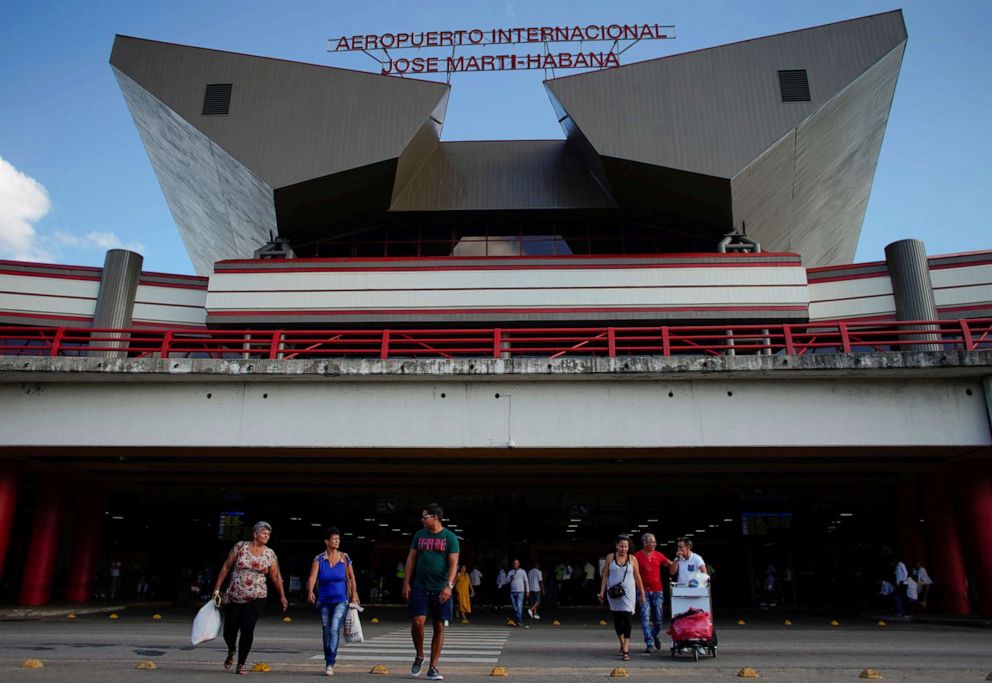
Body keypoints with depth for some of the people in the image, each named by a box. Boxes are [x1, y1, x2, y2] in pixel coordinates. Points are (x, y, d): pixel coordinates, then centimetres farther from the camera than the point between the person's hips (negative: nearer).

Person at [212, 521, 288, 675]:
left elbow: (276, 576, 7)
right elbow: (226, 567, 3)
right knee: (229, 631, 3)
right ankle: (231, 651, 37)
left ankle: (241, 664, 13)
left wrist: (282, 596, 4)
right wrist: (217, 588, 0)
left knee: (247, 631, -5)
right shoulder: (240, 546, -1)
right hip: (234, 597, 0)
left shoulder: (269, 553, 3)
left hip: (256, 598, 0)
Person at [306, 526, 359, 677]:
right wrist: (310, 592, -34)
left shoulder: (345, 558, -1)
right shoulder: (319, 559, -3)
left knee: (334, 629, -18)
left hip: (341, 600, -2)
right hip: (324, 601, 2)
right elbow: (312, 577, -17)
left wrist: (354, 595, 5)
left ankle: (330, 664, -17)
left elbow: (351, 578, 8)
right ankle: (328, 662, 28)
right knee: (326, 632, 11)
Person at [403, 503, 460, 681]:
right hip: (420, 587, 2)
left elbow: (453, 563, -8)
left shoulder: (450, 537, -2)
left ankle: (433, 668, 12)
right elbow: (411, 559, 10)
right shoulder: (419, 535, 9)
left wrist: (449, 586, -20)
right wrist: (406, 583, 3)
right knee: (417, 622, -10)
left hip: (440, 589, -2)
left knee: (439, 627, 2)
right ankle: (419, 656, 16)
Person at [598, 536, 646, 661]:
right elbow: (605, 575, 5)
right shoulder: (610, 557, 4)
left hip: (628, 592, -2)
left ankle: (625, 650, -13)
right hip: (614, 592, 2)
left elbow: (637, 577, 7)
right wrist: (602, 591, 0)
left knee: (626, 618, -12)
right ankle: (622, 644, 29)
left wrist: (642, 593, 7)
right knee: (617, 618, 9)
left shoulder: (632, 559, 2)